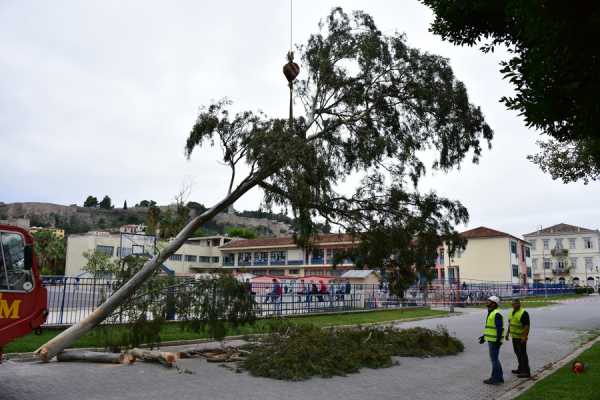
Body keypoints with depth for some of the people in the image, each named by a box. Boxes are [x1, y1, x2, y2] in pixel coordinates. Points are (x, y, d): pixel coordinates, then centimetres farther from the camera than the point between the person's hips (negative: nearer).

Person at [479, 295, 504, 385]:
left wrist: (498, 340, -24)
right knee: (495, 359, 15)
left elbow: (499, 328, -22)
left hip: (494, 341, -10)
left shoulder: (496, 314, -18)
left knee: (494, 359, -2)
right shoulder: (491, 313, 14)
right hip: (491, 340, 10)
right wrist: (484, 336, 22)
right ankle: (499, 377, 24)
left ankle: (495, 379, 6)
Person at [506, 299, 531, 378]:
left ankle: (526, 372, 0)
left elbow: (527, 325, -20)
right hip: (514, 336, 9)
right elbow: (510, 323, 19)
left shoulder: (523, 313, -17)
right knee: (517, 353, 16)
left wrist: (524, 337, -24)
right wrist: (508, 333, 16)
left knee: (522, 354, -6)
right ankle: (521, 369, 27)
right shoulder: (512, 312, 10)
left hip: (521, 337, -9)